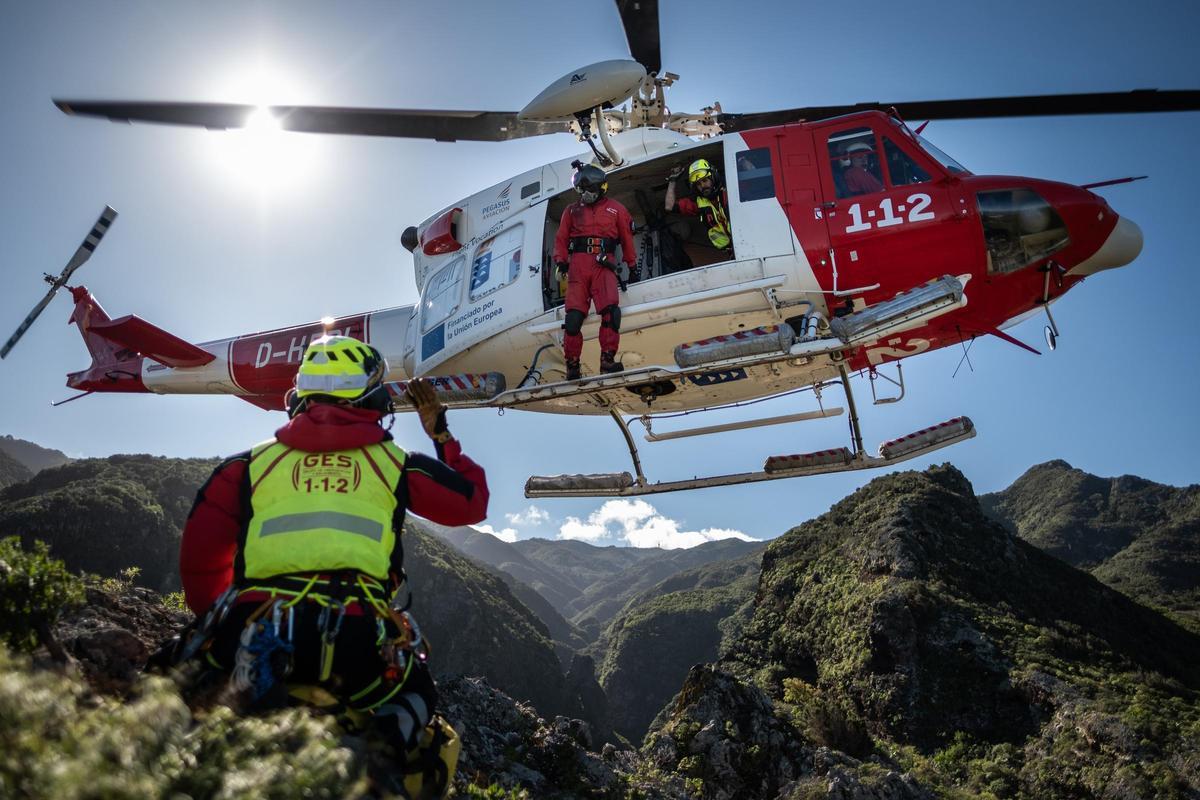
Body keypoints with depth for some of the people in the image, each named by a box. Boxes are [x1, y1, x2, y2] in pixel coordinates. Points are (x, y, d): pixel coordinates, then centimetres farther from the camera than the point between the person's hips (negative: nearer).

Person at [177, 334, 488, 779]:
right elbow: (472, 501, 27)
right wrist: (441, 433, 39)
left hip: (253, 637, 0)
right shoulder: (394, 462, 14)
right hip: (356, 647, 0)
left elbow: (199, 557, 16)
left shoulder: (250, 462, 17)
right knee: (414, 692, 27)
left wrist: (217, 619, 34)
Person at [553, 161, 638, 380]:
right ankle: (572, 365, -3)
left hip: (604, 265, -1)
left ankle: (608, 359, -19)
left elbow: (627, 239, 20)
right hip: (578, 264, 1)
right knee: (574, 315, -9)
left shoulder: (616, 209, 17)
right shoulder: (572, 210, 20)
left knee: (611, 310, -21)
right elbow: (561, 239, 16)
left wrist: (632, 265, 20)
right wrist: (561, 261, 0)